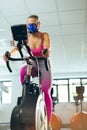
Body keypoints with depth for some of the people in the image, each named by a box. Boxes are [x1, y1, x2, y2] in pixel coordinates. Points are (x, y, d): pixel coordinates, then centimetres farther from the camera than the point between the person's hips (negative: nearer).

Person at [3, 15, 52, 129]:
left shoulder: (44, 35, -13)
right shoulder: (27, 37, -8)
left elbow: (47, 47, -32)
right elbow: (17, 46, -24)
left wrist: (47, 52, -57)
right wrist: (9, 54, -46)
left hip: (44, 65, -2)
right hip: (32, 64, 2)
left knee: (46, 92, -6)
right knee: (22, 71, -35)